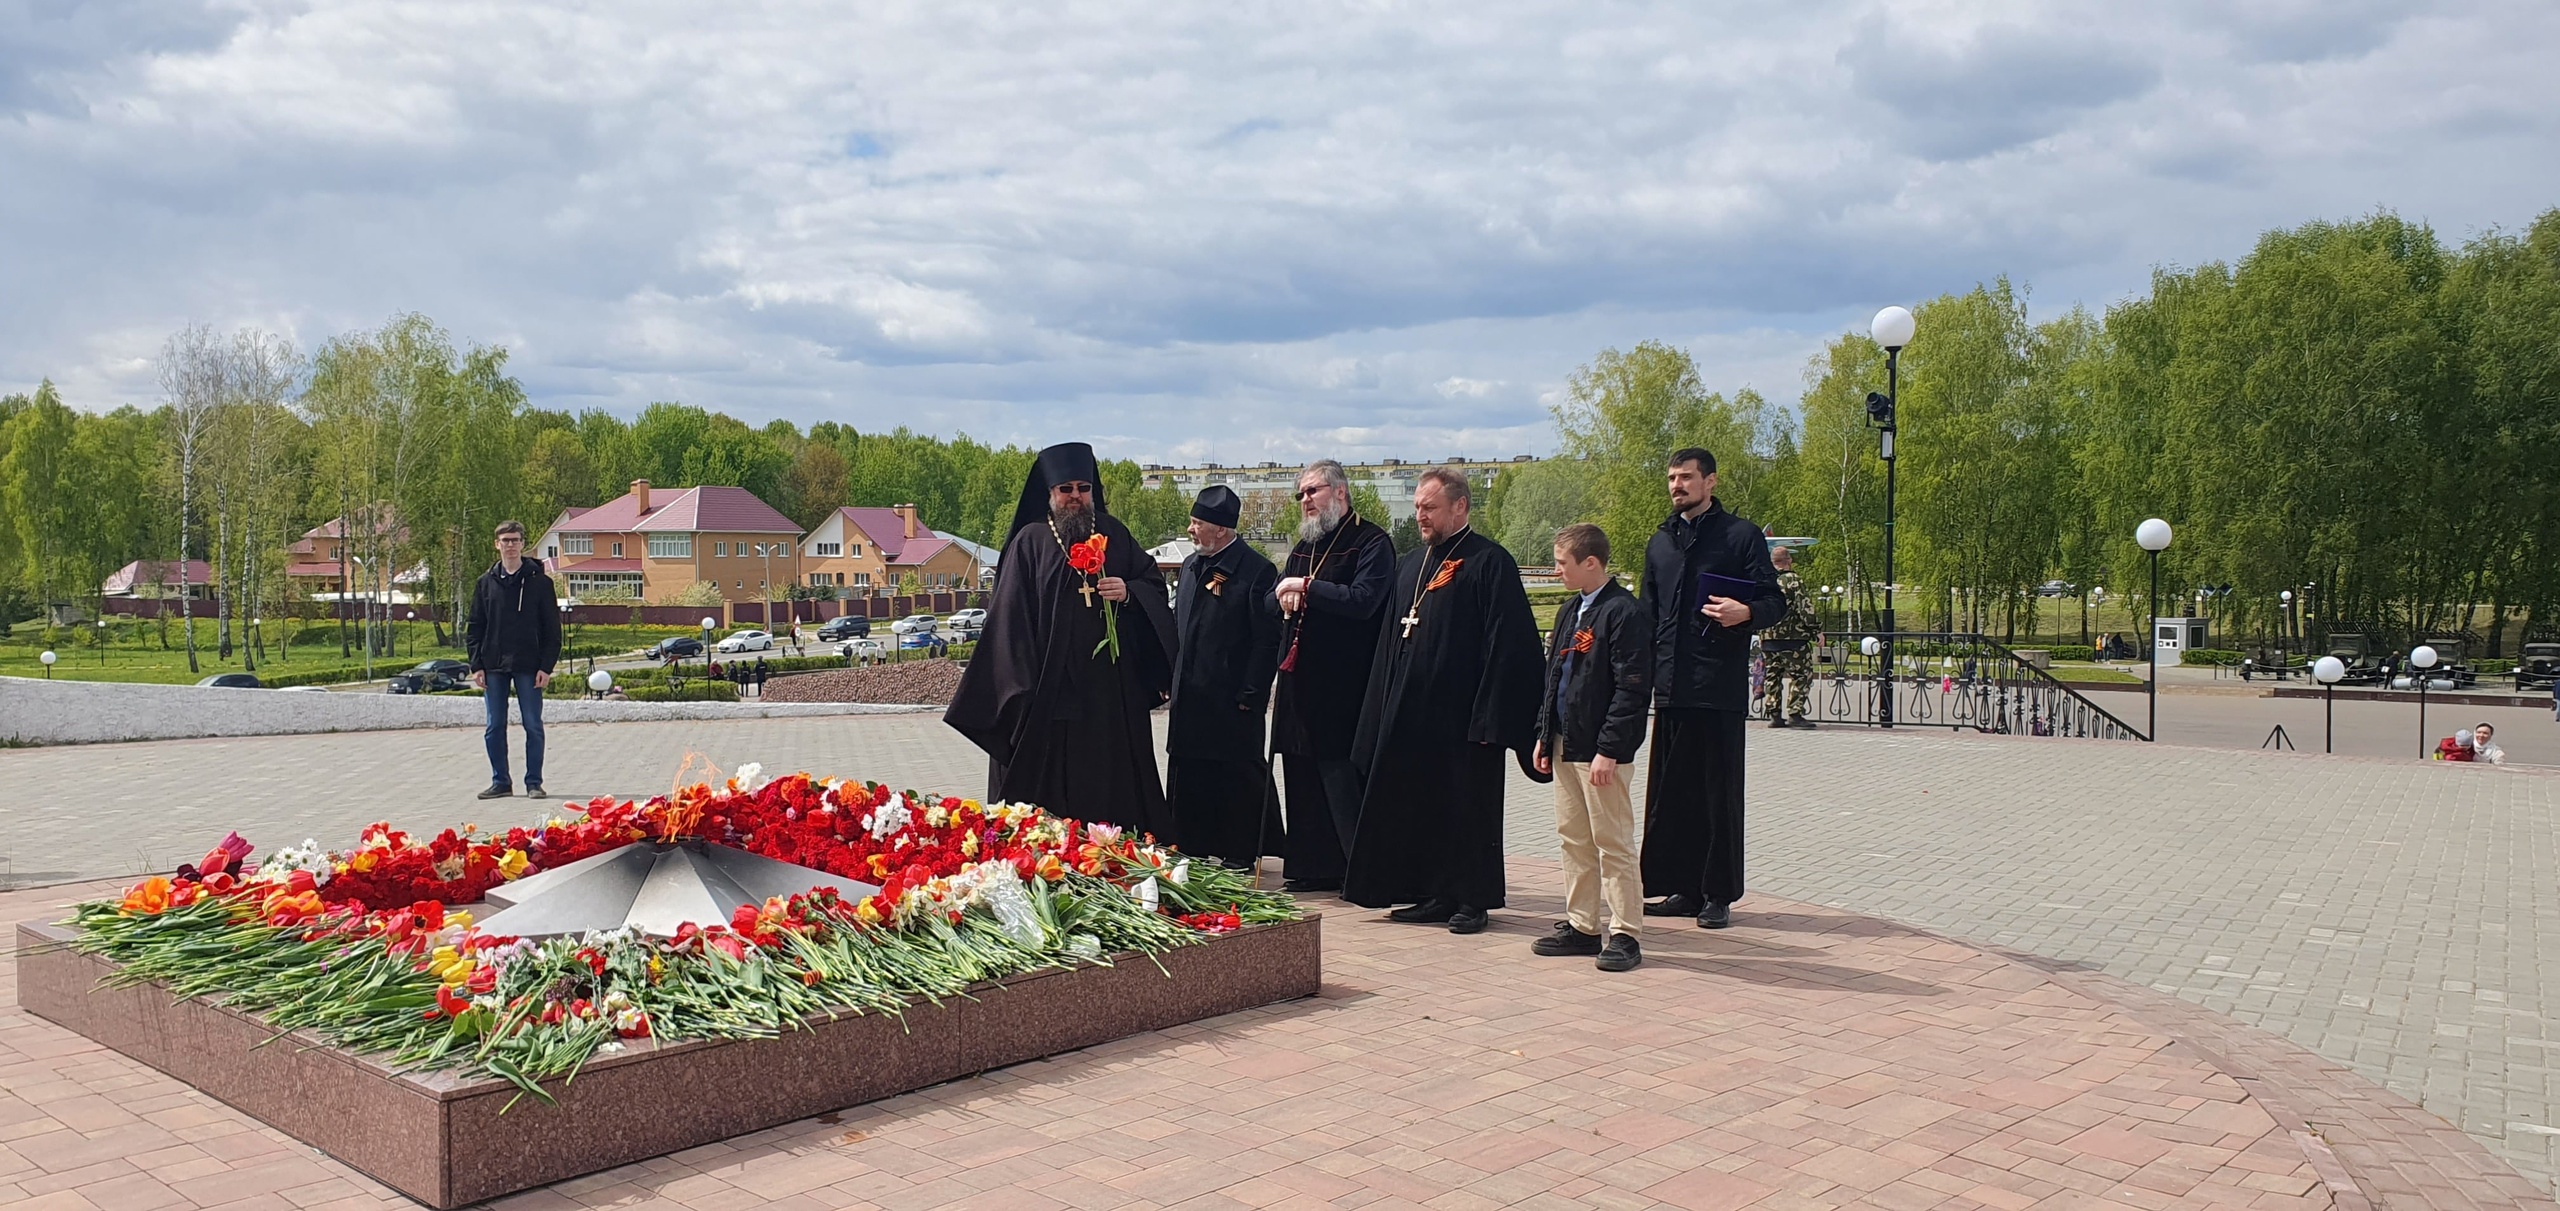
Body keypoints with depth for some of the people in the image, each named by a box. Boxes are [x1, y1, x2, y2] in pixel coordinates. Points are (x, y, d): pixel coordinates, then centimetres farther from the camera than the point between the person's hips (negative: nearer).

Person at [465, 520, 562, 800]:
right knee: (494, 727, 6)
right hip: (494, 666, 3)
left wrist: (546, 666, -8)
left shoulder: (539, 581, 1)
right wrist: (476, 666, 1)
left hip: (528, 666, -3)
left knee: (533, 725, 0)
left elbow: (552, 629, 0)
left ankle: (534, 782, 8)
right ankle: (500, 782, 15)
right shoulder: (486, 582, 8)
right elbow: (475, 628, 10)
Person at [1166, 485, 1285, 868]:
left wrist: (1251, 695, -15)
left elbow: (1267, 639, -13)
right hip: (1188, 700, 7)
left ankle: (1242, 853, 12)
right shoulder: (1191, 566, 13)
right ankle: (1192, 849, 23)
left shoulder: (1257, 570, -11)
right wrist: (1170, 680, 13)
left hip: (1231, 703, -7)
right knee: (1189, 778, 12)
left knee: (1238, 779, 2)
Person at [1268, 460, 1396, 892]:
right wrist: (1284, 596, -1)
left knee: (1343, 780, -7)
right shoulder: (1305, 545, 18)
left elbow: (1362, 600, -21)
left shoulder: (1371, 541, -8)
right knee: (1303, 776, 11)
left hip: (1344, 684, -8)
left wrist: (1306, 587, -14)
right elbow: (1271, 598, 22)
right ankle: (1314, 867, 20)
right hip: (1300, 681, 8)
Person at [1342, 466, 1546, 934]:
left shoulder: (1490, 563, -8)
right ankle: (1437, 895, 21)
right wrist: (1385, 710, 12)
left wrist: (1489, 716, -18)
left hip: (1462, 716, -7)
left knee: (1468, 810, 1)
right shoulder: (1410, 565, 15)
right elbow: (1390, 640, 18)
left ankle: (1473, 900, 11)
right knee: (1422, 807, 10)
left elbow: (1506, 646, -13)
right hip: (1410, 715, 7)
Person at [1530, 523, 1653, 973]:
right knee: (1574, 839, 13)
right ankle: (1581, 926, 22)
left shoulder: (1624, 612, -13)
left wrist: (1609, 749, -20)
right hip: (1566, 746, 9)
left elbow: (1632, 688, -17)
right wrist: (1545, 736, 16)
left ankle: (1624, 935, 5)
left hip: (1601, 750, -9)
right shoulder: (1569, 610, 14)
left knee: (1613, 842, -2)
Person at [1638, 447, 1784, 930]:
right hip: (1670, 686, 5)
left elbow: (1775, 601, -2)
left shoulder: (1741, 536, 1)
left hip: (1720, 688, -5)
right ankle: (1682, 887, 16)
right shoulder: (1660, 542, 17)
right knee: (1670, 791, 7)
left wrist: (1746, 612, -24)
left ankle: (1718, 894, 8)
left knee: (1719, 793, 0)